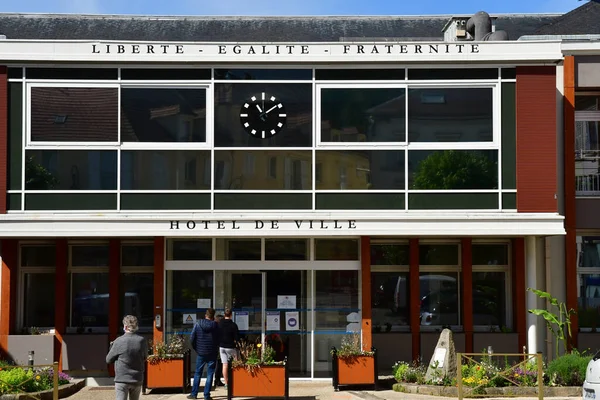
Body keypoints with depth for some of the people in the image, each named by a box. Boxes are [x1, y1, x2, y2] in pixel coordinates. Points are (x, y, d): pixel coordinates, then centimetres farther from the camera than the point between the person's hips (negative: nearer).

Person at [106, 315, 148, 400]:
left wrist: (112, 346, 14)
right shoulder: (142, 341, -4)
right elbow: (145, 358, 11)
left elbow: (108, 360, -1)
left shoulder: (118, 341, -12)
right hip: (137, 380, 4)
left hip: (122, 380, -3)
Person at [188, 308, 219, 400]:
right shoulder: (215, 325, -9)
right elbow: (219, 339, -6)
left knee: (198, 373, 13)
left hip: (201, 353, 1)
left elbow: (192, 338, -4)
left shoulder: (198, 324, -4)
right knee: (210, 374, 5)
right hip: (212, 354, -1)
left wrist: (196, 349, 9)